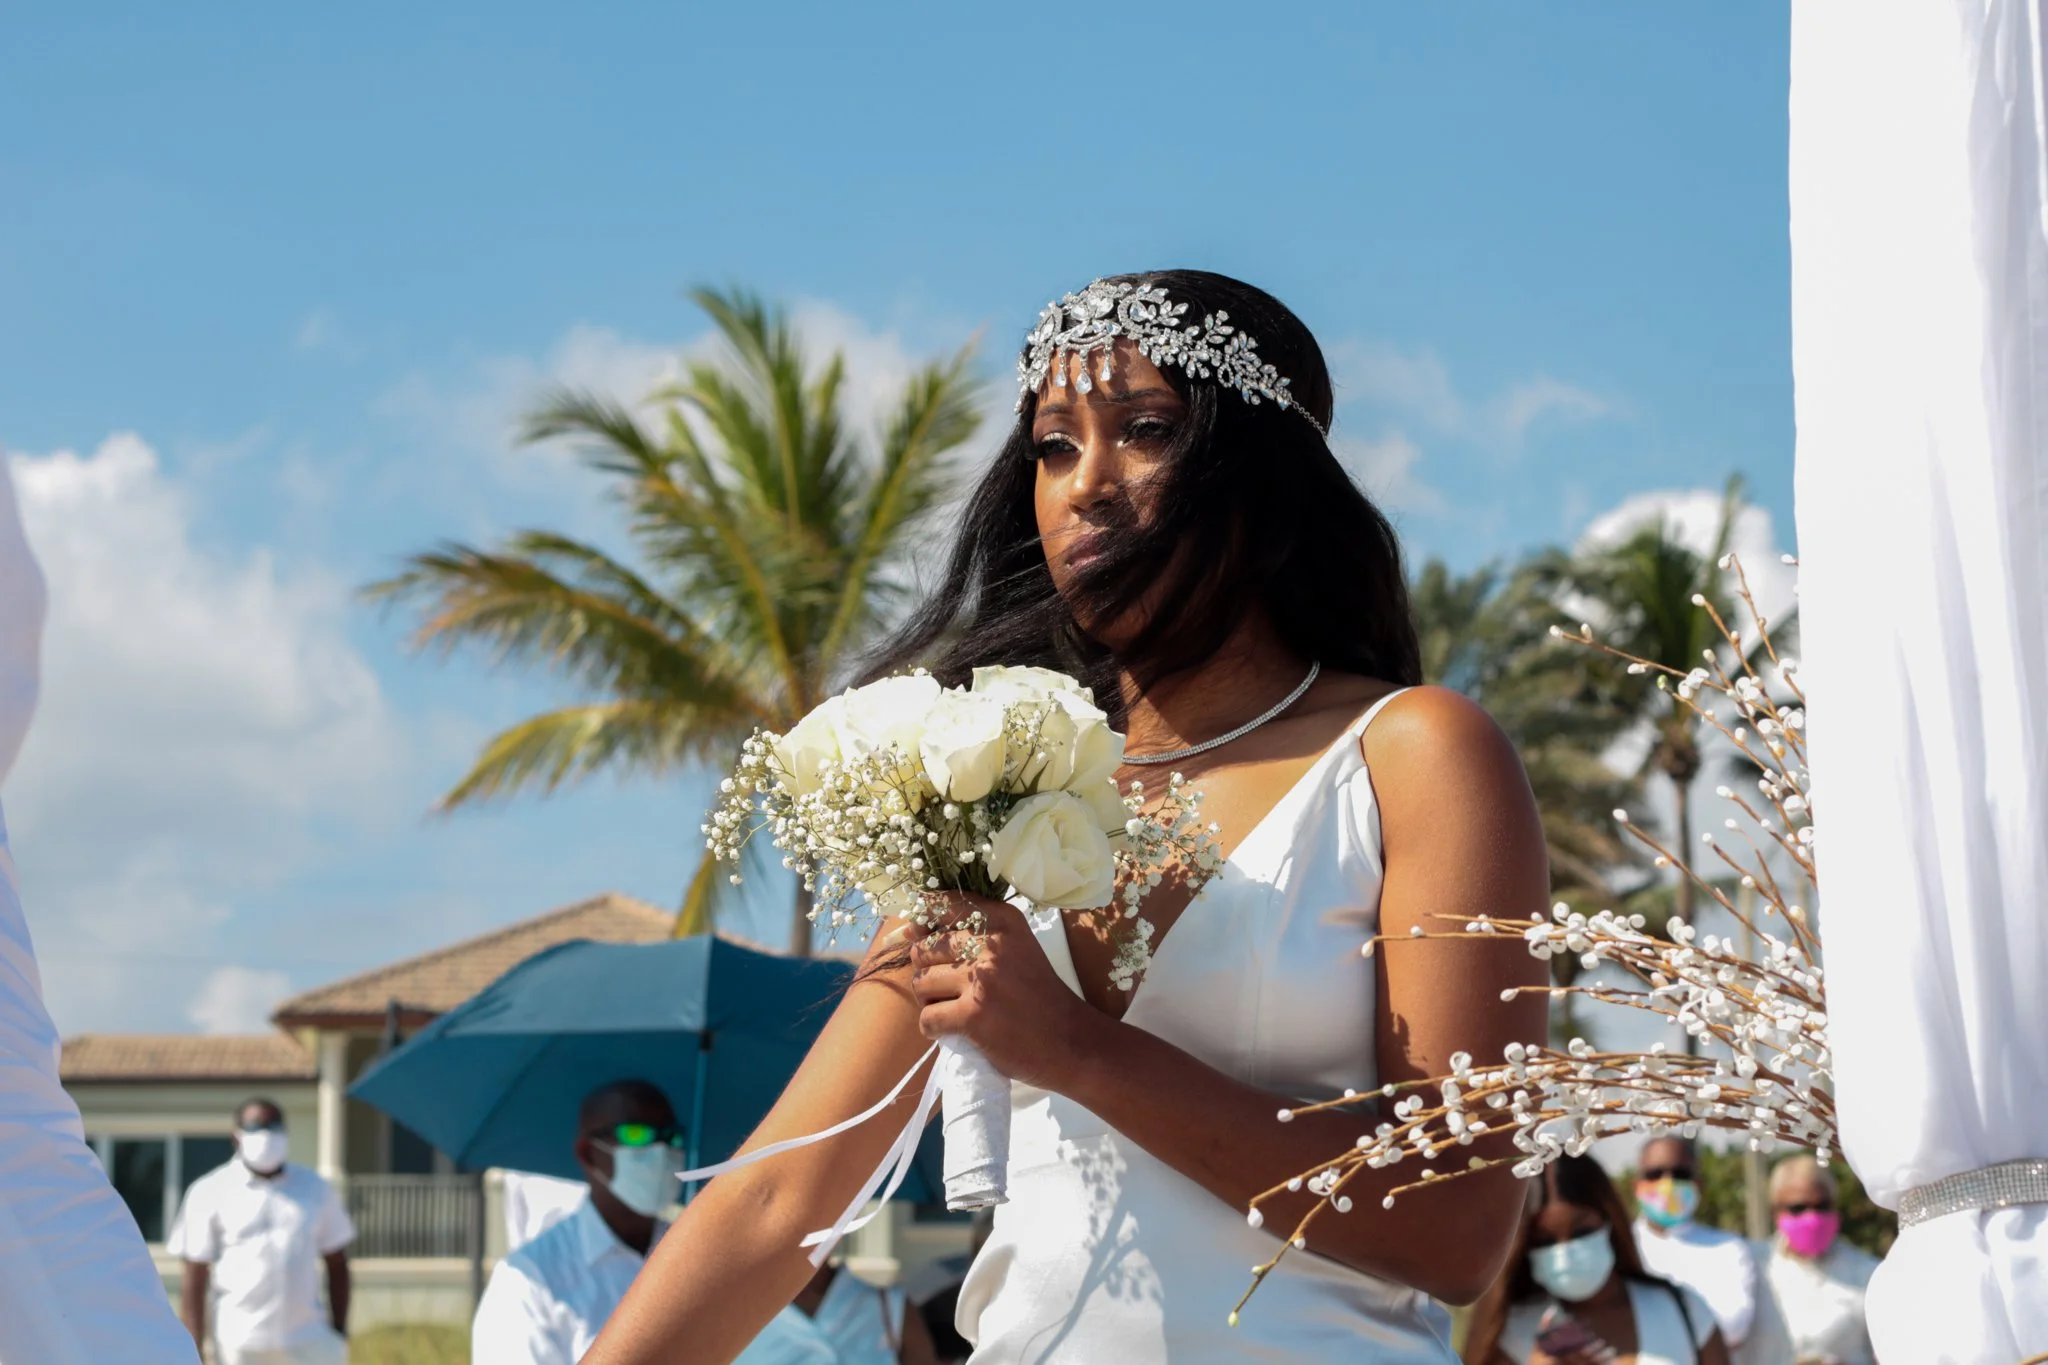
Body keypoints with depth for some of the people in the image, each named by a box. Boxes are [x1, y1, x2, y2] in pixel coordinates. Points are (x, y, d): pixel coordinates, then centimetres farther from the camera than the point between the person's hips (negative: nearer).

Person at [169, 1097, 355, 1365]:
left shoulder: (314, 1188, 9)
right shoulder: (210, 1193, 0)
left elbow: (337, 1265, 14)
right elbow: (195, 1279, -1)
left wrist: (340, 1332, 8)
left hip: (307, 1343, 2)